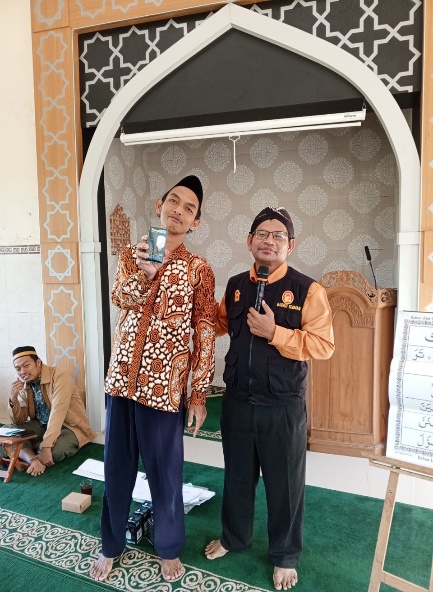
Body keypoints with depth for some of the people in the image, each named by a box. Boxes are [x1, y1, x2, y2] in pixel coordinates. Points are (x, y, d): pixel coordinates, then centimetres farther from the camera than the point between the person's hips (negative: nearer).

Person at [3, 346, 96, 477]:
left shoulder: (59, 377, -22)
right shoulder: (24, 385, -1)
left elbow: (57, 412, -31)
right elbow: (19, 421, 0)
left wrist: (46, 447, -38)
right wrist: (13, 398, -20)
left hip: (69, 427, -6)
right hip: (42, 426, 6)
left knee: (51, 450, -35)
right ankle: (33, 460, -30)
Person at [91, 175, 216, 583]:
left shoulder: (199, 270, -2)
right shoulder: (130, 255, 7)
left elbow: (205, 336, -3)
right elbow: (122, 299, -10)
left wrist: (199, 394, -6)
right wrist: (144, 272, -30)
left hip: (164, 385, -3)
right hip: (122, 379, 3)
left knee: (165, 473, 11)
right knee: (116, 468, 16)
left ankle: (169, 549, 35)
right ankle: (111, 545, 38)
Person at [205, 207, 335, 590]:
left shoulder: (307, 290, -12)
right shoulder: (236, 286, 4)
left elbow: (323, 345, -16)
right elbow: (220, 325, 17)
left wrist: (274, 332, -23)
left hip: (283, 405, -4)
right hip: (237, 400, 4)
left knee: (284, 483, 14)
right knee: (237, 474, 22)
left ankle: (285, 555, 37)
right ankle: (234, 536, 47)